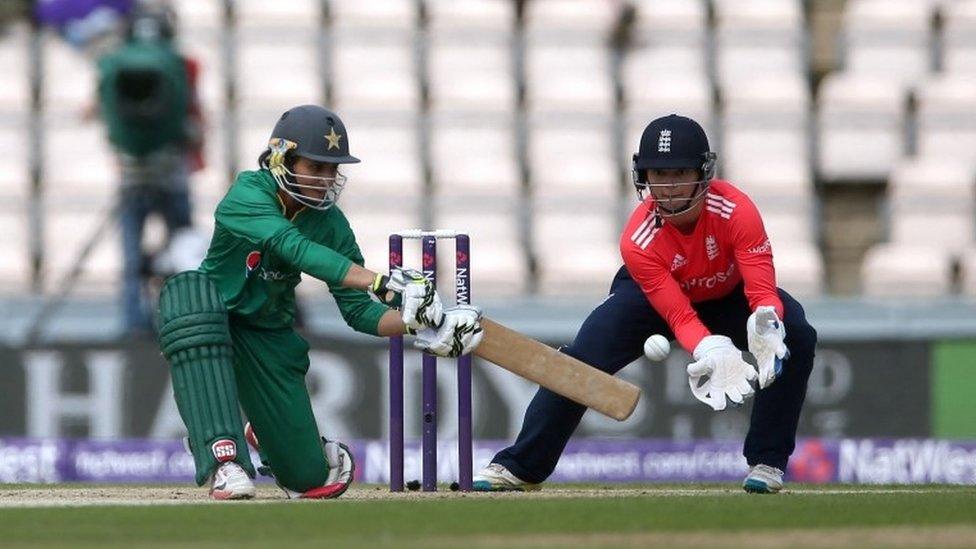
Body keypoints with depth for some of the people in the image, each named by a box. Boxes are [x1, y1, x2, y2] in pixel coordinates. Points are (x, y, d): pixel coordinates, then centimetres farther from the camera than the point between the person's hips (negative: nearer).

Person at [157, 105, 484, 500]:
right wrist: (384, 284, -52)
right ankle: (223, 455, -42)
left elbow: (359, 311, -7)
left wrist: (414, 323, -29)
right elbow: (295, 248, -41)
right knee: (189, 291, -42)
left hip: (269, 336, 4)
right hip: (209, 320, -4)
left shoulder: (331, 224, -8)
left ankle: (266, 437, 37)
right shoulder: (248, 195, -24)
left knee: (308, 476, -4)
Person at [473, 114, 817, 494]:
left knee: (796, 336, -26)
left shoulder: (735, 210, -34)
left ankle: (767, 463, -14)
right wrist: (711, 352, -56)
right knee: (583, 358, -20)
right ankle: (519, 468, -7)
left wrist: (765, 325, -61)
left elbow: (763, 292, -37)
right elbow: (680, 318, -34)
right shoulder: (639, 240, -33)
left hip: (729, 296, 1)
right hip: (652, 296, -1)